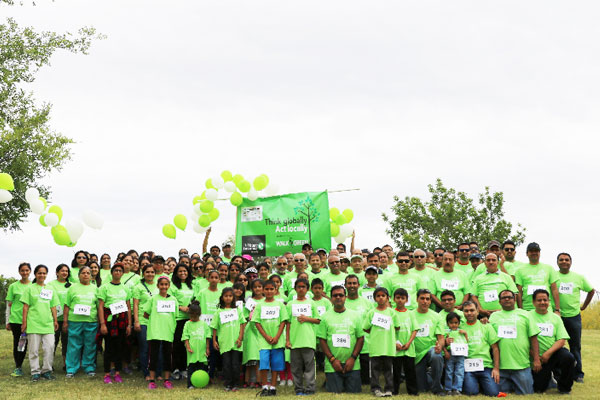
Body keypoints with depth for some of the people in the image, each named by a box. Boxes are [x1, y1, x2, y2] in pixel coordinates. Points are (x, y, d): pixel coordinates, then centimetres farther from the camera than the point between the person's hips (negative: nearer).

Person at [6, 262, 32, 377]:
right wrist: (7, 321, 3)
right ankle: (18, 367, 9)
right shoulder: (13, 286, 3)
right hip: (16, 320, -2)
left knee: (25, 344, 5)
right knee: (17, 343, 0)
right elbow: (9, 305, 5)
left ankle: (19, 366, 17)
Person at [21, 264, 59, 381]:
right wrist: (24, 322, -4)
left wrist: (55, 320, 9)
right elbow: (25, 306, 1)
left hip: (48, 323, 3)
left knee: (50, 347, -5)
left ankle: (46, 370, 6)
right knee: (34, 349, 1)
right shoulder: (30, 288, 5)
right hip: (33, 323, -3)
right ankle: (35, 372, 9)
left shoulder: (50, 290, 14)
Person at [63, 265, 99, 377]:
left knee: (90, 346, 5)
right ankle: (71, 369, 8)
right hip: (75, 321, -1)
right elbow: (67, 306, 5)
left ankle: (89, 367, 16)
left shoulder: (95, 288, 12)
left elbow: (99, 306, 11)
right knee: (74, 346, 1)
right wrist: (65, 321, 0)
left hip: (91, 322, 1)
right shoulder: (73, 287, 7)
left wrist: (100, 321, 5)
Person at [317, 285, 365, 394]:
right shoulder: (325, 317, 5)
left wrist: (353, 358, -5)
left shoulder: (355, 316, 8)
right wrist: (332, 359, -8)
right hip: (332, 366, -1)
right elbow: (322, 340, 2)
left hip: (352, 365, 1)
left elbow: (360, 338, 5)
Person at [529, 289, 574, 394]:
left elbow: (562, 340, -2)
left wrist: (548, 353, -16)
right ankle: (548, 374, 30)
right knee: (538, 389, -7)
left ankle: (564, 387, -5)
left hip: (554, 353, 2)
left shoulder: (555, 318, 6)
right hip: (538, 358, -1)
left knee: (568, 357, -31)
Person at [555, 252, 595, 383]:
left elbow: (591, 290, 21)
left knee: (575, 346, 6)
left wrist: (584, 306, 15)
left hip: (574, 315, 2)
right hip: (556, 316, -2)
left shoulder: (579, 277, 9)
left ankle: (578, 373, 15)